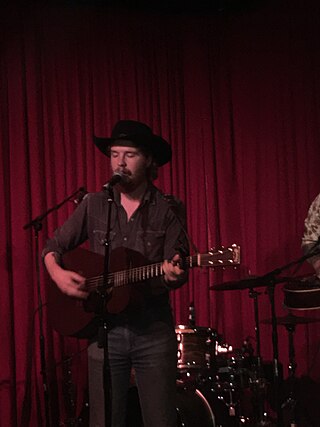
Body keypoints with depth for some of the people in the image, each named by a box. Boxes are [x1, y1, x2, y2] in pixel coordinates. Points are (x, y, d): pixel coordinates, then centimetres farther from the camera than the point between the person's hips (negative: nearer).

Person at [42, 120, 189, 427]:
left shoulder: (168, 210, 1)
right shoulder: (94, 205, 6)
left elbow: (177, 274, -4)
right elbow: (53, 247, 12)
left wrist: (174, 275, -27)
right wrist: (57, 273, -8)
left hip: (153, 329, -1)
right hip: (104, 328, 2)